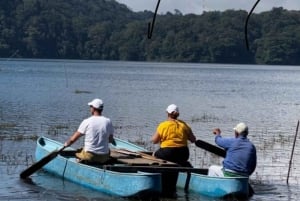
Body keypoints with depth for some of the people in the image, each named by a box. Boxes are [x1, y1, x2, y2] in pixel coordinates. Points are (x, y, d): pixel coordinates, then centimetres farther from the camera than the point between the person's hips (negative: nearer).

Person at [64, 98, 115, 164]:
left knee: (77, 151, 26)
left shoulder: (87, 122, -8)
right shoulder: (108, 121, -2)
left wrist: (66, 144, 20)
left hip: (89, 156, -2)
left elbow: (73, 139, -1)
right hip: (104, 157, 2)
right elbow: (111, 140, 9)